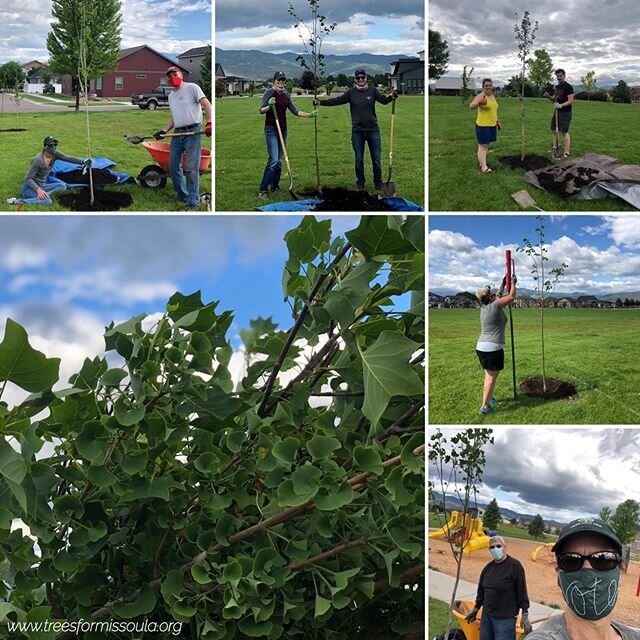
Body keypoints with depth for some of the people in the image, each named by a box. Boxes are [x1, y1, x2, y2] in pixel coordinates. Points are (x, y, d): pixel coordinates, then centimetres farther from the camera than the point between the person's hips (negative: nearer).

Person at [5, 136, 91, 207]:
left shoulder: (55, 155, -4)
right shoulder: (38, 160, -24)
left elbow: (68, 158, -16)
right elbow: (28, 179, -23)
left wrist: (82, 161, -36)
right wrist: (38, 190, -40)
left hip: (41, 186, 8)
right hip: (29, 187, -8)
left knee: (62, 186, -10)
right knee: (47, 201, -33)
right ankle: (16, 201, -27)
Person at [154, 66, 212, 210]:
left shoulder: (192, 87, 0)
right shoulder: (171, 96, 21)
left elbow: (206, 104, -9)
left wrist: (209, 123, -23)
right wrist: (164, 131, 11)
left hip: (193, 132, -8)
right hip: (177, 133, 8)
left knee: (191, 168, -11)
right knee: (173, 166, 7)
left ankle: (193, 202, -8)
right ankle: (183, 196, 21)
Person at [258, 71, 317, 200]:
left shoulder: (286, 95, 12)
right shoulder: (269, 92, -6)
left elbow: (295, 111, 16)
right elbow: (261, 110, -11)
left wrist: (309, 115, 6)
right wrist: (269, 106, -31)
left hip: (283, 129, 6)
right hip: (271, 128, -6)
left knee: (279, 160, 8)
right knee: (273, 160, -16)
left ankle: (274, 187, 17)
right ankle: (263, 190, -14)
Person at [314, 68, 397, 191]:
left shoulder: (372, 90, 0)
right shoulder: (351, 92, 2)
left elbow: (383, 100, -13)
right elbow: (336, 101, -1)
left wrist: (391, 97, -35)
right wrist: (321, 102, -11)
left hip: (373, 129, -1)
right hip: (357, 130, 1)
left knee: (376, 159, 4)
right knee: (359, 159, 8)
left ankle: (378, 183, 16)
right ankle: (360, 184, 19)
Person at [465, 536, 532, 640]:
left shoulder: (515, 566, -9)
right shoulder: (488, 567, 10)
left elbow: (522, 592, -9)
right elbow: (481, 591, 20)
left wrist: (525, 615, -10)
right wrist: (475, 610, 26)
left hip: (506, 618, -6)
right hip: (486, 616, 6)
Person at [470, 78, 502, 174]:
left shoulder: (493, 96, 11)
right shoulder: (480, 96, -14)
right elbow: (471, 106, -29)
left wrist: (497, 120, 21)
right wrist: (478, 103, -48)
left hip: (492, 125, 8)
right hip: (482, 125, -8)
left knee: (487, 145, 14)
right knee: (482, 146, -8)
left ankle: (482, 162, 25)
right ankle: (484, 167, -11)